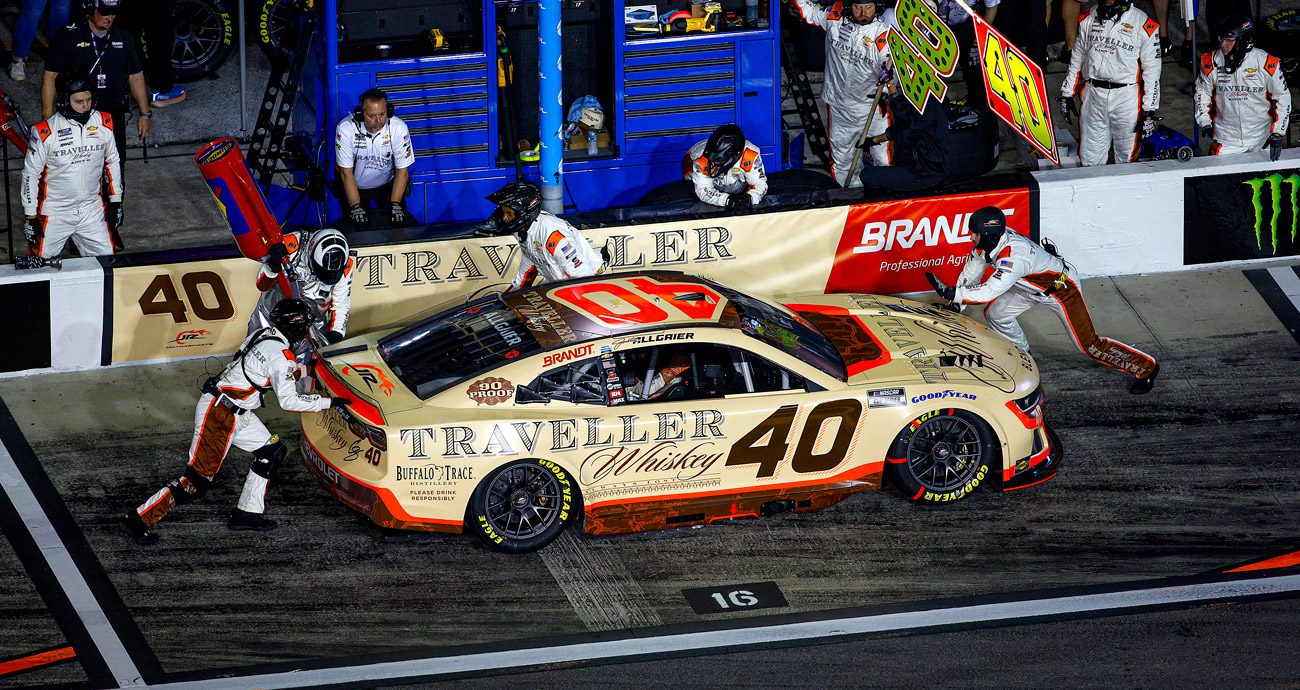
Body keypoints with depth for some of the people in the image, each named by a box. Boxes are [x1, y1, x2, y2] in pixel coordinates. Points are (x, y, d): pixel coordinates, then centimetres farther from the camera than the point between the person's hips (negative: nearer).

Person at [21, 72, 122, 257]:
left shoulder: (104, 123, -4)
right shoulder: (45, 133, -16)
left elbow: (112, 162, 10)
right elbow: (30, 174, -8)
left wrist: (115, 202, 11)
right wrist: (30, 217, -7)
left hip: (92, 211, 3)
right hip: (54, 213, -3)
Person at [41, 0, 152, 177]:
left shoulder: (123, 39, 11)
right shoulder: (68, 37, -3)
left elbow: (135, 76, 18)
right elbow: (50, 76, -2)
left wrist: (145, 113, 14)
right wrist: (48, 117, -6)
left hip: (114, 117, 3)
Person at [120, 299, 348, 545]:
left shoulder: (261, 335, 6)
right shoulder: (281, 357, -20)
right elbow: (289, 401, -19)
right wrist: (329, 402, -13)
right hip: (218, 413, -10)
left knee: (272, 451, 15)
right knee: (197, 480, -8)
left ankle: (246, 514, 18)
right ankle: (140, 519, -3)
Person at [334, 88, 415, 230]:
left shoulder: (398, 128, -23)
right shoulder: (345, 129, -27)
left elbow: (402, 170, -15)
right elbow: (346, 172, -21)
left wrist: (395, 205, -23)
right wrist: (356, 207, -27)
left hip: (387, 184, 1)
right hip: (354, 186, -1)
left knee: (400, 222, -8)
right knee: (357, 228, -8)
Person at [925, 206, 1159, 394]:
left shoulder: (1012, 256, -41)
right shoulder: (991, 240, -15)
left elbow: (989, 292, -45)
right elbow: (971, 272, 0)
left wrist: (952, 293, -42)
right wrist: (953, 303, 0)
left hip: (1061, 287, -8)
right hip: (1033, 286, 8)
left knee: (1088, 344, -4)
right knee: (995, 313, 6)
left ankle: (1145, 368, 9)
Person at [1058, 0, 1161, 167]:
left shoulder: (1143, 25, -5)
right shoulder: (1089, 18, 8)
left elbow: (1152, 71, -3)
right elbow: (1077, 58, 17)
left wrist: (1149, 111, -6)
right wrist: (1067, 94, 15)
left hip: (1126, 97, -3)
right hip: (1093, 96, 3)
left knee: (1126, 159, 3)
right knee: (1090, 161, 6)